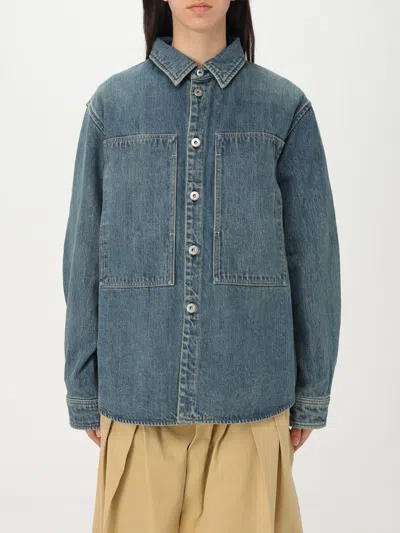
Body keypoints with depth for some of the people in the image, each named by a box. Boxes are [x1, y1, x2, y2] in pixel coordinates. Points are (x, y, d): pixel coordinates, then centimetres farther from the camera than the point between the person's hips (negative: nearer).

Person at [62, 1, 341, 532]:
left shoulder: (286, 107, 1)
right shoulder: (111, 104, 3)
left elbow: (314, 256, 2)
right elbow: (83, 253, 4)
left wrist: (311, 394, 3)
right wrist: (84, 391, 5)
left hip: (249, 388, 0)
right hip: (139, 387, 1)